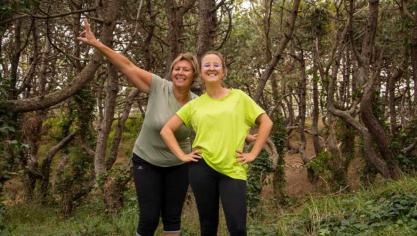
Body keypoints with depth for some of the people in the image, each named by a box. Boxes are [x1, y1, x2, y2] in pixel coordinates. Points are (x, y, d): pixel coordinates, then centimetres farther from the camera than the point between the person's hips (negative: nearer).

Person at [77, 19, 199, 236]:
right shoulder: (159, 87, -16)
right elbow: (127, 66, -18)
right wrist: (96, 44, -21)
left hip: (178, 165, 3)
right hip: (146, 162, -2)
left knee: (172, 217, 10)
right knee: (149, 218, -2)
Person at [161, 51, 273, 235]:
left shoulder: (239, 97, 5)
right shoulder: (194, 105, 8)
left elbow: (266, 122, 5)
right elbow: (166, 130, 10)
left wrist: (253, 154, -1)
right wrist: (182, 155, 0)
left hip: (233, 170, -1)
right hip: (202, 168, 2)